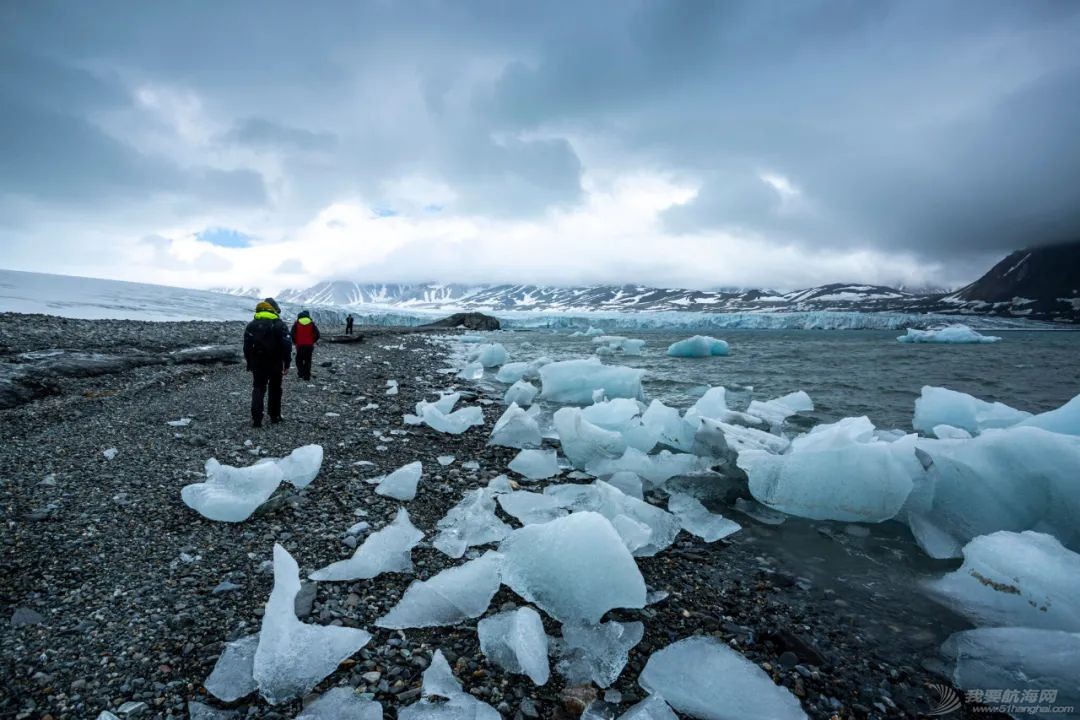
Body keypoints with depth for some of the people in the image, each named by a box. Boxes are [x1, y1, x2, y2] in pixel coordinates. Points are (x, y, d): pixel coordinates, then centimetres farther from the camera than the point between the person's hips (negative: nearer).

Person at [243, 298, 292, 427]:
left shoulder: (252, 325, 3)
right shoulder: (280, 325, -7)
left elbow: (247, 346, 3)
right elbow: (287, 346, -12)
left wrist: (250, 363, 10)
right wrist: (286, 364, -7)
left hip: (258, 363, 2)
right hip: (276, 364, -1)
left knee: (258, 389, 6)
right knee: (275, 390, 13)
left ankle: (256, 419, -5)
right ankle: (274, 416, 20)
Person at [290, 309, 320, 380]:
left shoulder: (296, 323, -1)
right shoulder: (312, 323, 0)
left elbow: (292, 334, -5)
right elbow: (317, 334, -3)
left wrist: (295, 342, 10)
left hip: (300, 345, -1)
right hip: (309, 345, 1)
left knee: (299, 359, 14)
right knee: (308, 361, 8)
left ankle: (301, 372, -1)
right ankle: (307, 376, 6)